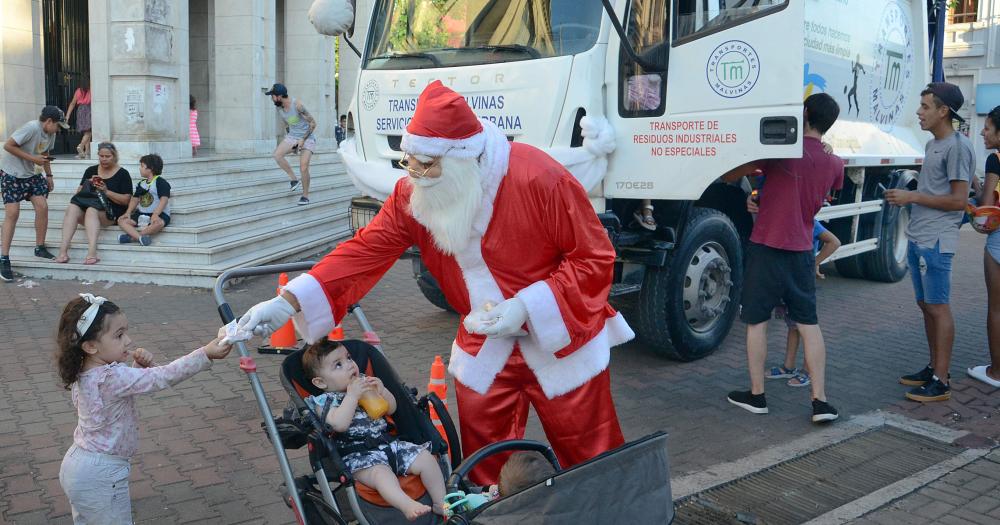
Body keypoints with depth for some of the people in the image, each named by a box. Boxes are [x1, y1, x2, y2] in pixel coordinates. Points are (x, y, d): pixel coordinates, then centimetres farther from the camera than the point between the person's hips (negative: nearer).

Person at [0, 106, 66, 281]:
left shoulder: (50, 134, 2)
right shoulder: (31, 128, -23)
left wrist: (49, 175, 13)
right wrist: (32, 158, -25)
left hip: (32, 174, 7)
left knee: (42, 206, -7)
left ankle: (40, 247, 10)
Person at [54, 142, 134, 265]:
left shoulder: (122, 174, 7)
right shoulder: (91, 170, 20)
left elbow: (126, 200, -1)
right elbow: (79, 192, 16)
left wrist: (106, 191, -13)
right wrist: (88, 184, -4)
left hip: (110, 213, -4)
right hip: (86, 206, 4)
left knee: (92, 211, -36)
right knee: (72, 208, -28)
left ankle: (92, 253, -53)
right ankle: (63, 251, -41)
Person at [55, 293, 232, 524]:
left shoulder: (87, 373, 1)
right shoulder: (112, 377, -28)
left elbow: (134, 383, 13)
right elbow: (163, 377, -31)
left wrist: (140, 366, -7)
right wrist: (205, 354, -32)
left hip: (76, 464, 9)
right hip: (100, 475, -9)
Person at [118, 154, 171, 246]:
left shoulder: (160, 182, -7)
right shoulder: (141, 184, 17)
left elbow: (164, 200, -18)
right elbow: (135, 199, 17)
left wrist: (155, 214, -31)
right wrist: (128, 212, 1)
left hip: (159, 214, -7)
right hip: (141, 214, 7)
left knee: (159, 223, -40)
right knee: (121, 220, -8)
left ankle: (131, 237, -33)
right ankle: (140, 237, -34)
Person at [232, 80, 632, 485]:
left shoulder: (539, 178, -24)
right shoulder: (414, 192, -9)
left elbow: (595, 259, -18)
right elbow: (366, 250, -8)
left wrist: (525, 307, -26)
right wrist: (287, 302, -17)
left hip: (560, 339, -4)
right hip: (484, 345, 4)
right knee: (484, 469, 14)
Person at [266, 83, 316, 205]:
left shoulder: (297, 105, -22)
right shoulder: (279, 108, -1)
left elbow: (313, 123, -18)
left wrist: (303, 140, -20)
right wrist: (288, 139, 13)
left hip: (307, 139, -6)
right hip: (292, 137, 6)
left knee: (303, 167, -18)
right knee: (277, 154, -20)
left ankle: (305, 195, 1)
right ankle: (293, 179, -4)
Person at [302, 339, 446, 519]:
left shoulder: (364, 383, 19)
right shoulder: (324, 401, 2)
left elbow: (391, 409, 21)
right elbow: (339, 424, -19)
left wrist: (381, 391, 1)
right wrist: (352, 395, -15)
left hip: (387, 442, 6)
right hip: (358, 455, -6)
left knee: (425, 457, -9)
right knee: (380, 472, -37)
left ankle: (441, 503, -5)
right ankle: (408, 506, -53)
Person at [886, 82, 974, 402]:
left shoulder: (958, 147, -12)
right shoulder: (932, 145, 17)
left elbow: (958, 200, -16)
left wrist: (912, 197, -13)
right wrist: (903, 198, 7)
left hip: (936, 241, -9)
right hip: (917, 239, 9)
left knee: (938, 307, -5)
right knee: (926, 305, 15)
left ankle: (941, 382, 1)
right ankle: (933, 368, 26)